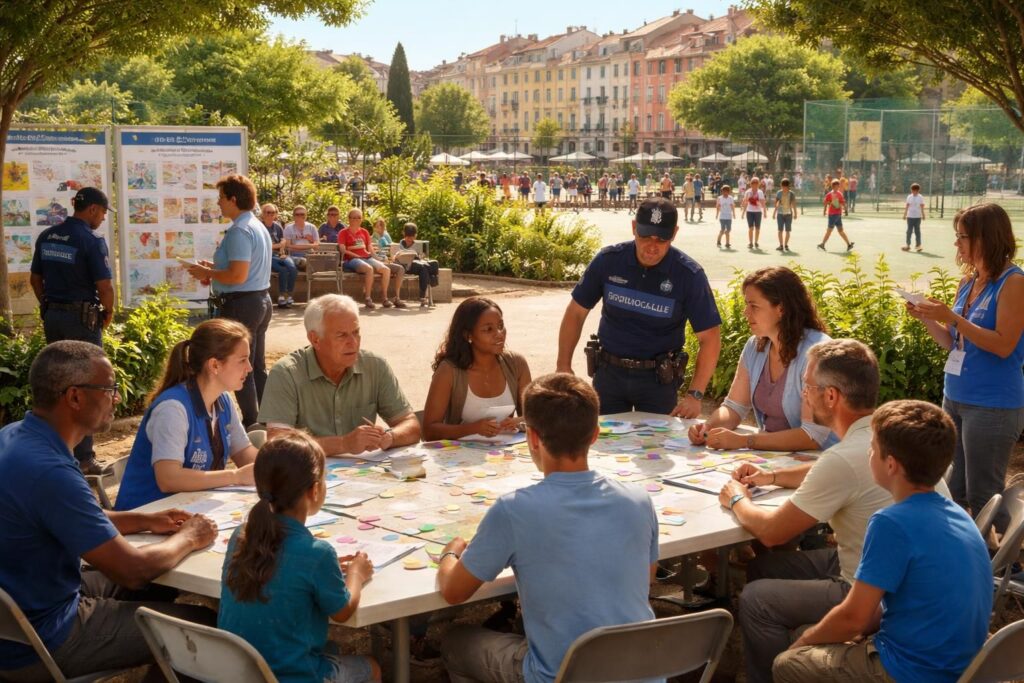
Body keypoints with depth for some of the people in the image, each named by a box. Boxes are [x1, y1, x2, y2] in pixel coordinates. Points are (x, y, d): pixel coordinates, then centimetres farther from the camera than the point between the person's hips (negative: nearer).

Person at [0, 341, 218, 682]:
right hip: (36, 641, -9)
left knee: (160, 588, 22)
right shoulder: (49, 471, -31)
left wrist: (144, 520, 9)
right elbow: (132, 569, -25)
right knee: (203, 625, -2)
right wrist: (189, 538, -7)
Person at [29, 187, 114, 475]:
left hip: (52, 316, 7)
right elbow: (104, 286, -17)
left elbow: (35, 279, 13)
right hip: (82, 318, -7)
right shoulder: (92, 240, -15)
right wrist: (109, 313, -1)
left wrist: (49, 307, 19)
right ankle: (82, 458, 4)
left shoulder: (46, 236, 7)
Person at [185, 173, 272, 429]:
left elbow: (238, 276, -26)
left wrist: (206, 272, -12)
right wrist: (214, 269, 15)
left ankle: (250, 425, 4)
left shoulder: (239, 231, -19)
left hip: (241, 305, -10)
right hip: (261, 300, 10)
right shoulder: (258, 226, 13)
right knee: (258, 367, 16)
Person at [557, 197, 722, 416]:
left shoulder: (689, 274, -13)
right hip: (609, 372, 2)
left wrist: (694, 395, -18)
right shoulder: (608, 260, -8)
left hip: (658, 379, -1)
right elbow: (576, 313, 2)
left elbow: (709, 338, -11)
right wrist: (564, 366, -2)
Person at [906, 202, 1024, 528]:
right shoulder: (968, 283, 9)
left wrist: (952, 317, -22)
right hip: (955, 398, 8)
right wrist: (927, 319, -2)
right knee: (953, 492, 16)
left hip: (993, 407, -8)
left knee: (983, 496, 1)